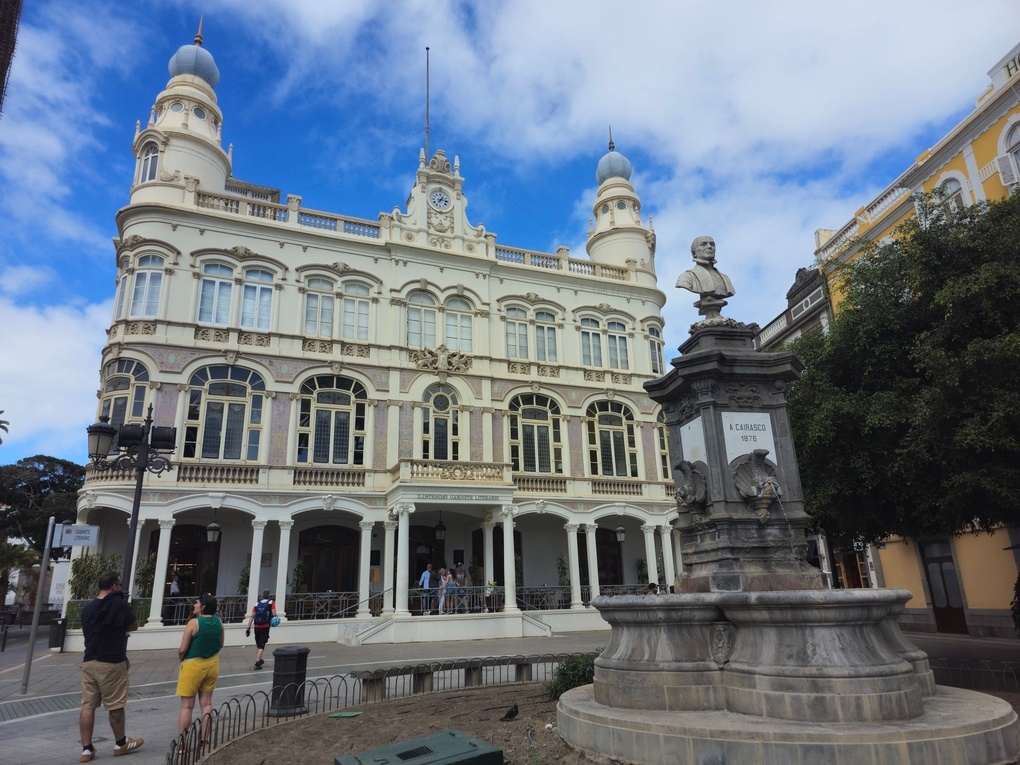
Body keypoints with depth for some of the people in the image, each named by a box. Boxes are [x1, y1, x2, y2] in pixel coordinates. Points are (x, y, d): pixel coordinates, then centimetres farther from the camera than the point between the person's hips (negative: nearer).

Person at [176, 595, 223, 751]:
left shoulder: (193, 623, -18)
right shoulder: (218, 622, -1)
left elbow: (182, 650, -14)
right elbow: (220, 644, 10)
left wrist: (182, 660, 5)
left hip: (193, 665, -5)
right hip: (212, 664, 5)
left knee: (187, 705, 4)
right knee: (206, 703, 13)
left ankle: (181, 743, 7)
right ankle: (204, 740, 16)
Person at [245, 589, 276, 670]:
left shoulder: (257, 604, 11)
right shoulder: (271, 603, 1)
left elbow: (251, 616, 3)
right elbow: (274, 614, -11)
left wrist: (248, 628, 2)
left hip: (257, 627, 4)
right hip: (265, 627, -4)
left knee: (258, 645, 21)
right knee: (261, 645, -3)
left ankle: (259, 660, 37)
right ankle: (257, 662, -16)